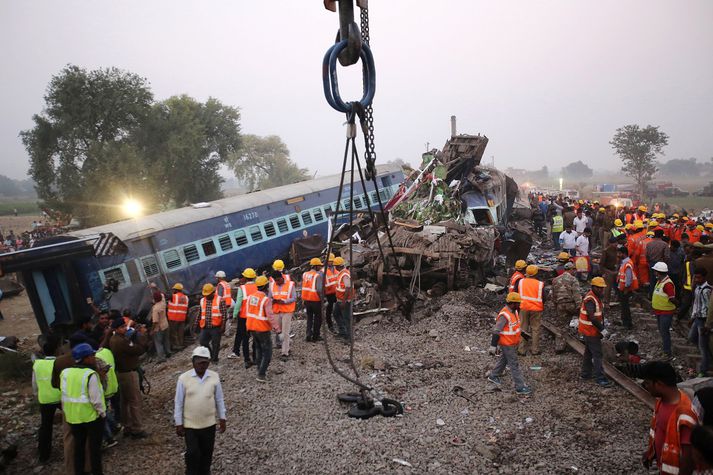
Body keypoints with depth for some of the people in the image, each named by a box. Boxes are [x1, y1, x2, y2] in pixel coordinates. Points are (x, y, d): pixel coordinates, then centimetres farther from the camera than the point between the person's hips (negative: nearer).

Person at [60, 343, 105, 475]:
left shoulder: (65, 373, -1)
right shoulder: (90, 374, -21)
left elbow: (64, 396, 6)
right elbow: (96, 399, -21)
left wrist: (66, 412, 17)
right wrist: (102, 413, -7)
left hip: (73, 416, 6)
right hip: (92, 416, -6)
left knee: (78, 446, 19)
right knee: (95, 447, 8)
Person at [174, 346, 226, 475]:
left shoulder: (214, 377, -7)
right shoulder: (183, 378, -13)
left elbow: (219, 400, 2)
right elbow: (178, 403, -5)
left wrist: (222, 418, 4)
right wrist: (178, 423, -3)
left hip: (209, 423, 2)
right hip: (190, 424, -2)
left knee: (207, 453, 15)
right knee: (193, 453, 3)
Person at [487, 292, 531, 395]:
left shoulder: (514, 311, 1)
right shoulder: (504, 315, -28)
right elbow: (496, 331, -25)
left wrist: (522, 335, 23)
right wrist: (493, 346, -23)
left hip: (513, 343, 9)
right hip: (507, 345, -9)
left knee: (503, 360, 23)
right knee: (514, 365, -2)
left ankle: (493, 376, 41)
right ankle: (520, 387, 7)